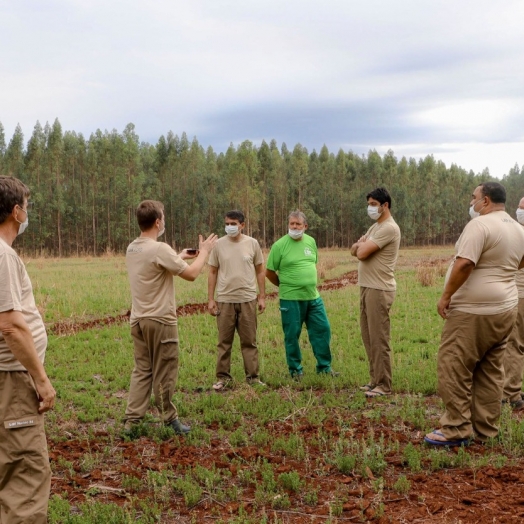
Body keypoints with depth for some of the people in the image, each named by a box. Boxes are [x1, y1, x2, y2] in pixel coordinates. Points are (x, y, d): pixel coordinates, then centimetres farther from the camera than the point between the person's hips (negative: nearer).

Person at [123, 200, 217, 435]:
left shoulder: (132, 249, 8)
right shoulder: (160, 249, -19)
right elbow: (191, 274, -14)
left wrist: (180, 257, 27)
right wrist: (204, 252, 1)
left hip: (138, 320, 8)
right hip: (160, 321, -8)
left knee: (141, 371, 13)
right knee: (164, 373, 5)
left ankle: (131, 421, 10)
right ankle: (169, 420, 17)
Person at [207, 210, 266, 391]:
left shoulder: (252, 243, 1)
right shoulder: (219, 244, 0)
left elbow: (260, 271, 7)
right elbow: (213, 273, 5)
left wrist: (262, 297, 3)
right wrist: (210, 299, 0)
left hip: (247, 300, 0)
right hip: (224, 300, 0)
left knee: (249, 341, 6)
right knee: (224, 341, 6)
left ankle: (252, 377, 14)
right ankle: (223, 377, 14)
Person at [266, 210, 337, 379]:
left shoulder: (311, 241, 6)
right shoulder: (280, 245, -9)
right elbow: (269, 272, -3)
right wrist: (284, 285, 6)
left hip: (313, 297, 5)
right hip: (291, 299, -5)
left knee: (322, 330, 7)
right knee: (292, 335, 4)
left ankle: (324, 366, 21)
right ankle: (295, 369, 18)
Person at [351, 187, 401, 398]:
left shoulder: (389, 228, -15)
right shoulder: (375, 227, 18)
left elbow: (361, 253, -20)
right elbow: (354, 250, 14)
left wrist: (361, 245, 2)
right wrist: (361, 244, -7)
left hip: (379, 290, -10)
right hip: (367, 287, 10)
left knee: (379, 338, -5)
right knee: (368, 336, 14)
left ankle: (384, 385, 3)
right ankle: (375, 379, 23)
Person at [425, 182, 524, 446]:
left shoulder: (480, 224, -15)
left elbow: (464, 264, -25)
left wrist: (446, 296, -18)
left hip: (474, 311, -9)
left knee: (454, 367, -3)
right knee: (490, 371, 13)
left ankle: (457, 429, -1)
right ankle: (485, 429, 17)